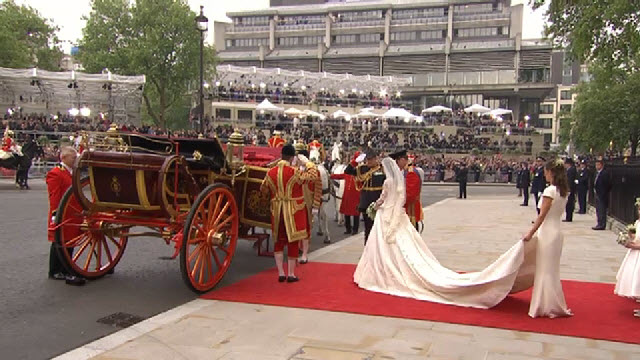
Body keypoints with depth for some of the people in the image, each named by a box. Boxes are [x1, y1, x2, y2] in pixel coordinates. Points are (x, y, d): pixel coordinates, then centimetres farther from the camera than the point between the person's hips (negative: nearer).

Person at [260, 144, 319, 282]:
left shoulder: (270, 172, -1)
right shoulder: (295, 173, -16)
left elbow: (263, 189, 11)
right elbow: (313, 175, -11)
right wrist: (307, 162, 1)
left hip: (277, 211, 4)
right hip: (294, 211, -4)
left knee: (279, 241, 15)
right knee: (293, 241, 7)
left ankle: (281, 273, 14)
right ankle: (291, 274, 12)